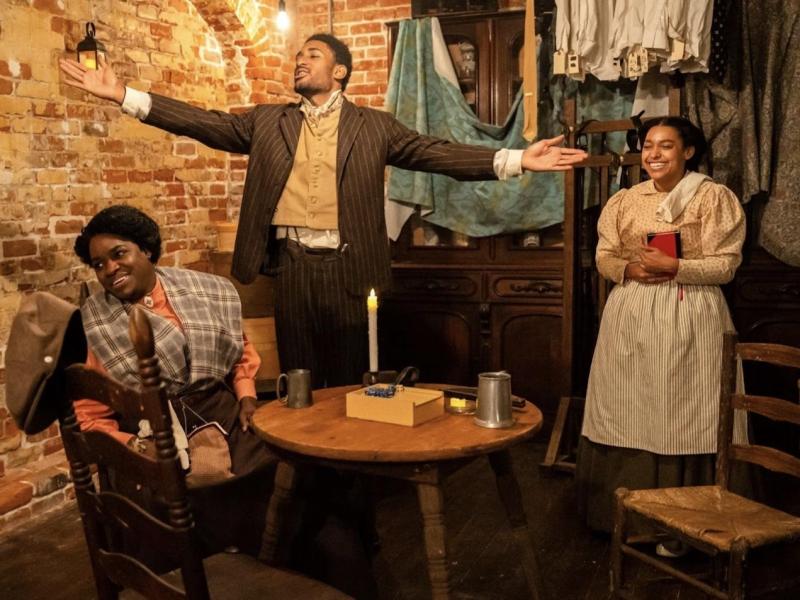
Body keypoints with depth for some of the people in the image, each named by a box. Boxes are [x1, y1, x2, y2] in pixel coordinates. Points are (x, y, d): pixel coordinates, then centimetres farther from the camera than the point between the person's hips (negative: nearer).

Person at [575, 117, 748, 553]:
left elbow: (725, 265, -8)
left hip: (688, 319, -4)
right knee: (630, 412, 8)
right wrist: (630, 269, -12)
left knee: (681, 414, 0)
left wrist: (674, 267, -19)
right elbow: (604, 257, 8)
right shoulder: (624, 200, 10)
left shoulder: (714, 197, -3)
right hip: (630, 317, 4)